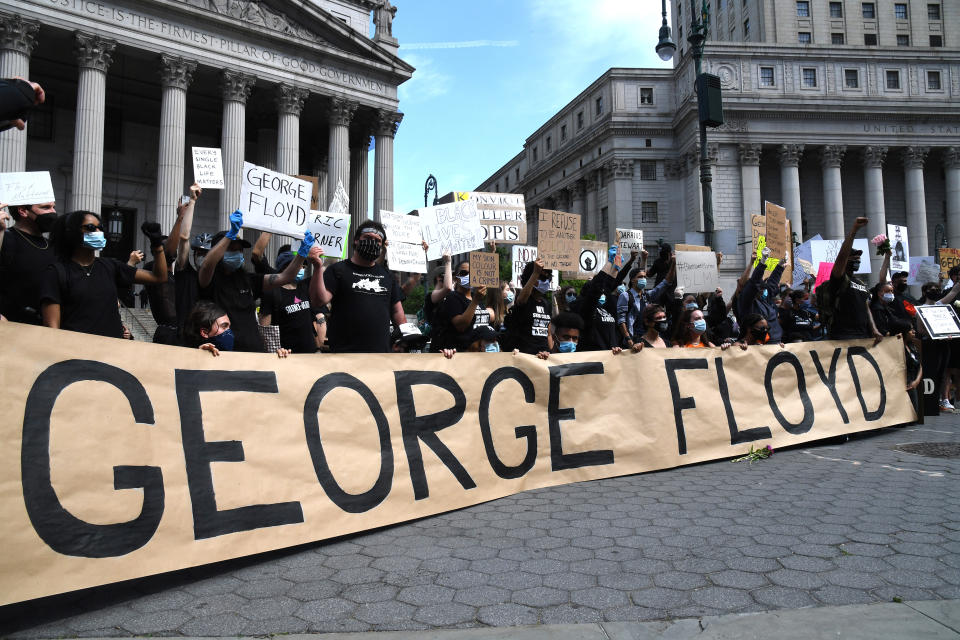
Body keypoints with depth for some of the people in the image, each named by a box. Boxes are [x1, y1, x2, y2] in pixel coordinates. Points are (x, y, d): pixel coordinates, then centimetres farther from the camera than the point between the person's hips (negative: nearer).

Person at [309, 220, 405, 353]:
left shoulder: (387, 274, 20)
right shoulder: (338, 270, 5)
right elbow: (319, 300, -9)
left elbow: (397, 310, 21)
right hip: (345, 351, -5)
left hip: (381, 352, 5)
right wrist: (318, 268, -20)